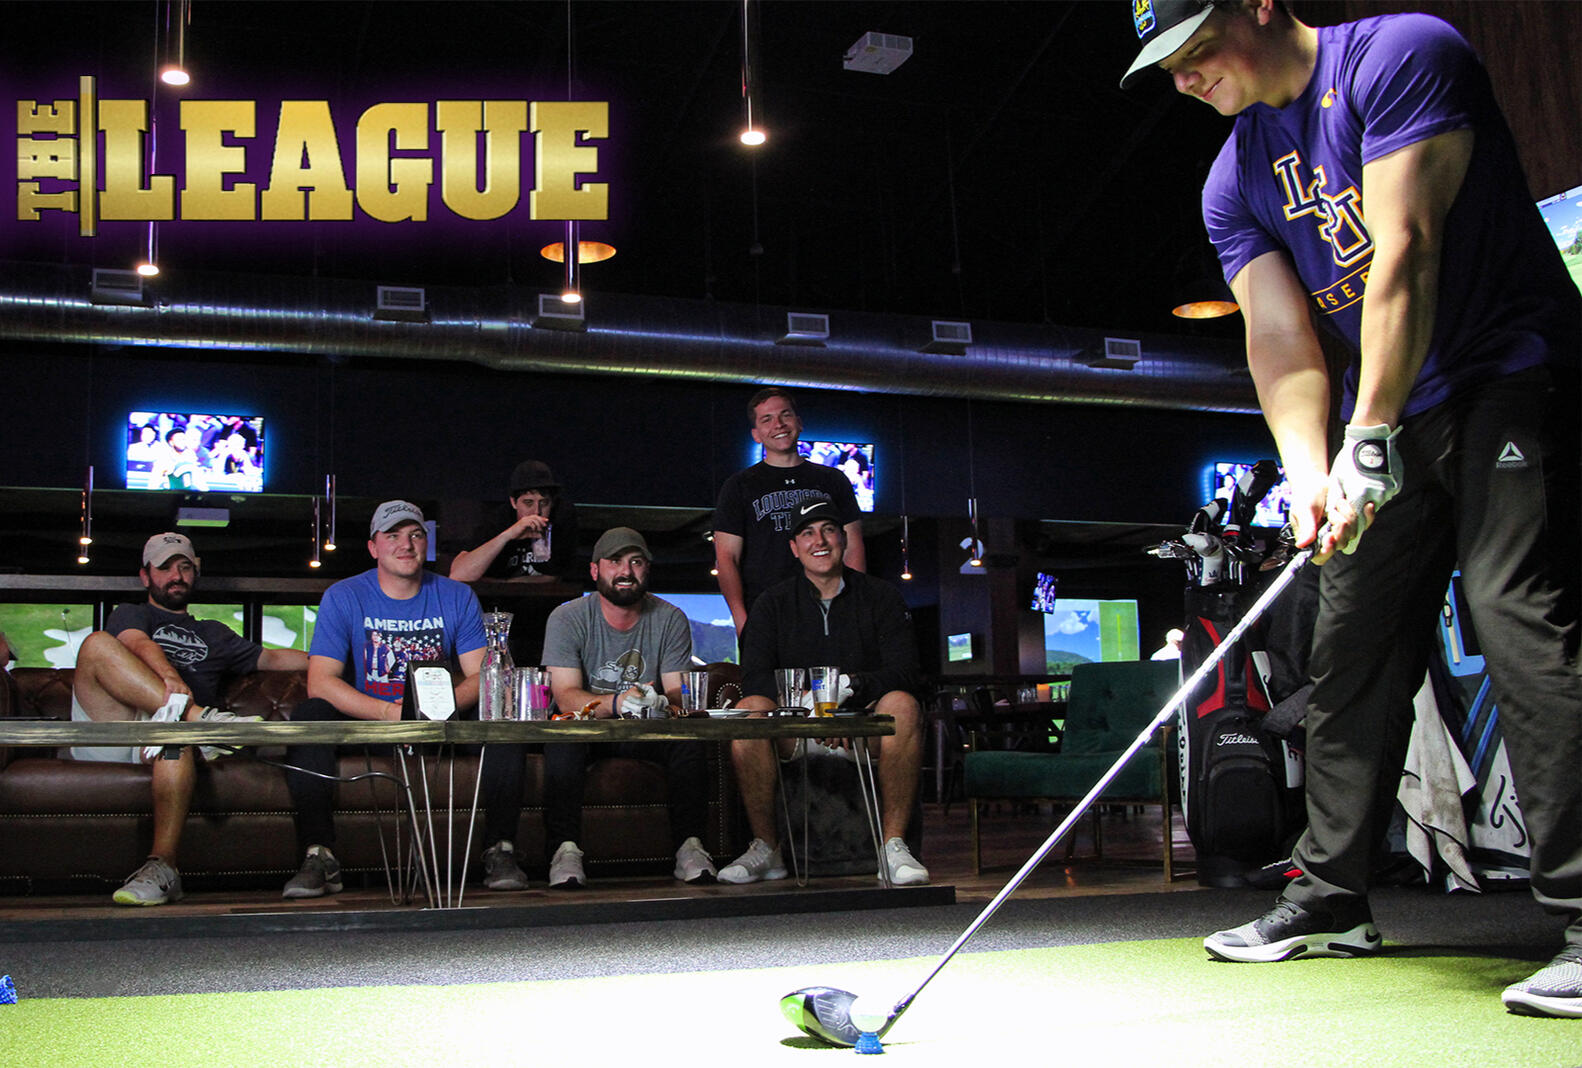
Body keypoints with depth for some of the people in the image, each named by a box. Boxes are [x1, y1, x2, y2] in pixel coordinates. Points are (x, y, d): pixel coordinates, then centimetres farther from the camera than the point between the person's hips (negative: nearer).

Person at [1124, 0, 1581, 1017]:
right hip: (1390, 422, 7)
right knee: (1352, 649, 6)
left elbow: (1402, 253, -22)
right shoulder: (1234, 183, 8)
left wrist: (1369, 439, -27)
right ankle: (1333, 897, 17)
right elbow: (1281, 337, -2)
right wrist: (1310, 472, -19)